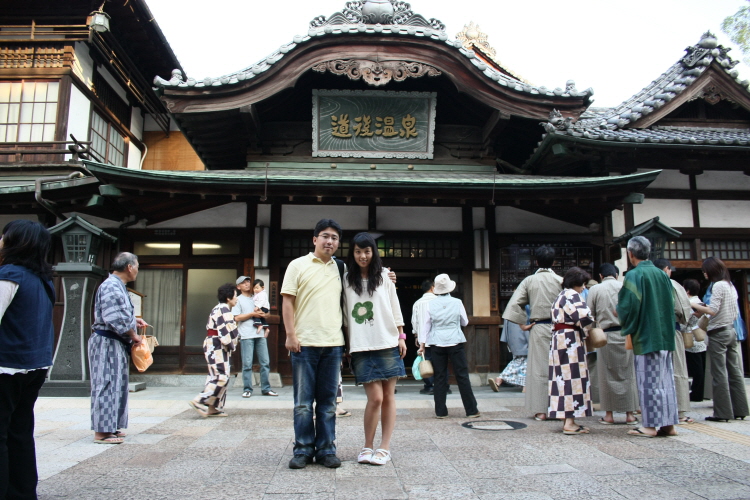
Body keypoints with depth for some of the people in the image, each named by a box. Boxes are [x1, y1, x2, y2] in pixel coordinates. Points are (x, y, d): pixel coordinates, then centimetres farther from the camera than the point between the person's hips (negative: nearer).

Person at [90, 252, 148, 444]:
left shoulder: (117, 286, 16)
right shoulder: (111, 287, -18)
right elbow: (115, 319, -24)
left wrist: (134, 320, 10)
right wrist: (133, 336, -13)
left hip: (117, 344, 11)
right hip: (107, 342, -11)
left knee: (117, 385, 14)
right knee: (107, 385, -5)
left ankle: (110, 427, 23)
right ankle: (102, 432, 2)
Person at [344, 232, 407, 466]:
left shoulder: (384, 276, 8)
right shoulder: (346, 280, 7)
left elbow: (395, 307, 9)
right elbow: (345, 314, 8)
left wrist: (401, 337, 5)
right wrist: (346, 344, 5)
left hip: (387, 343, 1)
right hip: (361, 347, -1)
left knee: (388, 396, 2)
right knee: (375, 398, -7)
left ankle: (384, 447, 12)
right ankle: (367, 447, 10)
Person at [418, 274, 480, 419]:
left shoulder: (430, 305, -1)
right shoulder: (457, 303, -2)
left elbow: (425, 325, 3)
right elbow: (465, 322, 10)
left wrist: (422, 344, 9)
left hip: (437, 343, 1)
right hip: (455, 342, -1)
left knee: (440, 377, 6)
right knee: (462, 376, 4)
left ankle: (441, 411, 10)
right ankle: (471, 410, 9)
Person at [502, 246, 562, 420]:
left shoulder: (529, 281, 0)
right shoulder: (561, 281, -3)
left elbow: (514, 303, -4)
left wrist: (523, 323, 3)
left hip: (539, 329, 0)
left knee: (539, 368, 5)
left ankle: (541, 410, 7)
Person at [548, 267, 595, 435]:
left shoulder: (561, 295, 21)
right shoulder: (572, 295, -9)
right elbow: (583, 317, -21)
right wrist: (587, 328, 0)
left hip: (558, 339, 10)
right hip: (571, 340, -10)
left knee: (565, 378, 8)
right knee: (573, 378, -8)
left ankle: (567, 419, 12)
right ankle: (570, 423, -7)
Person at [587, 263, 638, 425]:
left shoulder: (595, 289, -2)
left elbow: (590, 315, 0)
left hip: (606, 335, -1)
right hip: (625, 334, 1)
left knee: (607, 375, 6)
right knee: (628, 374, 8)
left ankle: (609, 414, 11)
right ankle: (630, 413, 12)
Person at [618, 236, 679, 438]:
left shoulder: (634, 275, -13)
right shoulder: (662, 275, 8)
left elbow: (627, 306, -15)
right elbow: (670, 305, 14)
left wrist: (626, 325, 4)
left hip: (645, 336, -7)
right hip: (665, 336, 7)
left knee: (648, 382, -1)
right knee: (666, 380, 10)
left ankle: (650, 425, 4)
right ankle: (669, 423, 15)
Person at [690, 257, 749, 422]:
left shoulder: (718, 285, -12)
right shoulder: (731, 285, 14)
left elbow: (713, 310, -19)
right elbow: (736, 313, 18)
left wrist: (694, 305, -7)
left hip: (718, 333, -9)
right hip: (731, 331, 9)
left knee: (719, 374, -5)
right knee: (734, 371, 11)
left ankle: (722, 412, -2)